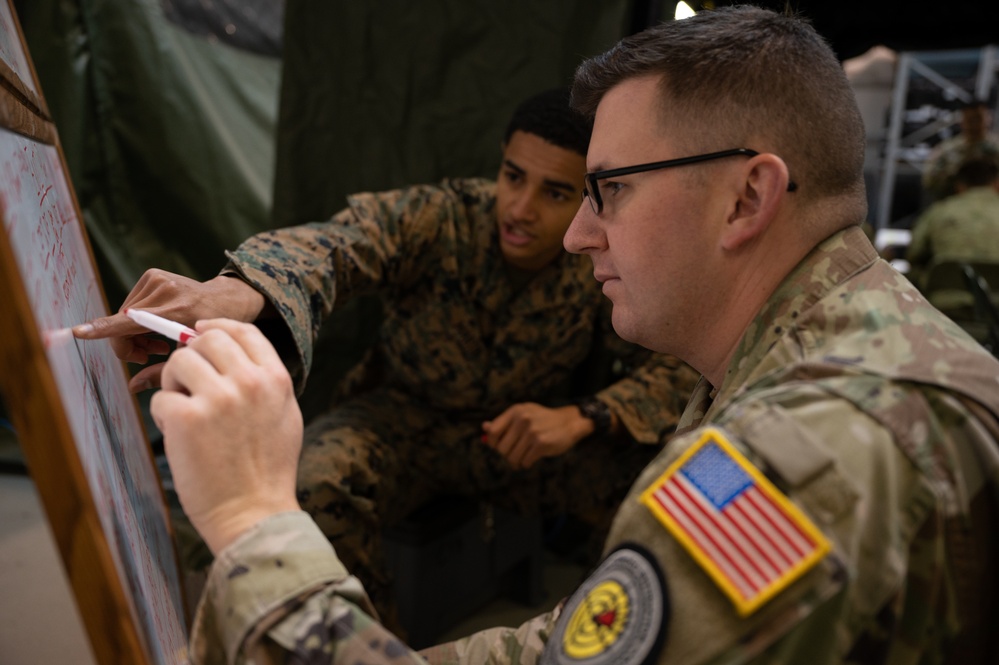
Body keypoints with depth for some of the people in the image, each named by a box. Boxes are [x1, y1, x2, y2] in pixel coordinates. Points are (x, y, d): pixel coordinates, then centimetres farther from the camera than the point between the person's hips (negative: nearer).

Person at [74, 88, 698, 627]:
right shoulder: (436, 216, -22)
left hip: (527, 431, 1)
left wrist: (583, 416, -33)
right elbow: (331, 245, -40)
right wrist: (237, 291, -64)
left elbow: (683, 367, -15)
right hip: (407, 415, -1)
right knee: (320, 482, -31)